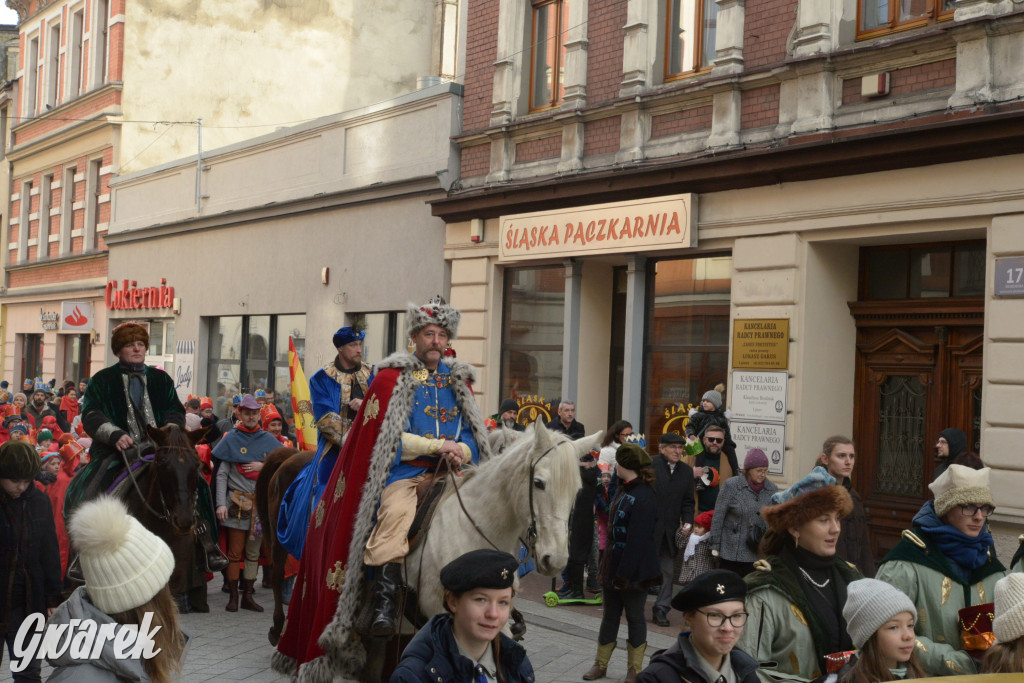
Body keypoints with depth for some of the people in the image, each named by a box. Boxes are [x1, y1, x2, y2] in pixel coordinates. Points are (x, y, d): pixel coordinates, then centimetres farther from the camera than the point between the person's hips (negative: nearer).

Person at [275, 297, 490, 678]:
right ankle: (383, 608, -30)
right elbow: (390, 438, -2)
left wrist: (461, 452, -7)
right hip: (404, 473, -5)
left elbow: (475, 436, 17)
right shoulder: (391, 378, 6)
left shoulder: (459, 381, 19)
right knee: (397, 514, -35)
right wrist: (437, 446, -11)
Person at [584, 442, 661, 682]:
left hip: (633, 570, -8)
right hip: (614, 564, 9)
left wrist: (625, 573, -22)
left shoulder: (643, 498, -21)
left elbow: (637, 541, -23)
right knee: (609, 615, 16)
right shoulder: (624, 490, 9)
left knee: (635, 617, 7)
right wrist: (608, 564, 15)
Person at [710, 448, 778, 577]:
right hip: (731, 552, -2)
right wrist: (715, 546, -2)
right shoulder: (731, 485, -5)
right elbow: (718, 517, -2)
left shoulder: (772, 489, 5)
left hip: (758, 554, 2)